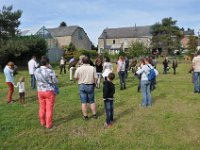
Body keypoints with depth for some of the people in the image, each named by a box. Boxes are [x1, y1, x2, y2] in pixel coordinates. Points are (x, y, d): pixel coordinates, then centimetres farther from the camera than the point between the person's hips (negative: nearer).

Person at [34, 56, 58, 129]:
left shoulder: (36, 71, -4)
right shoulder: (50, 71, -19)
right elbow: (55, 81, -11)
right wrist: (54, 76, 6)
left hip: (40, 91, 5)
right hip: (49, 91, -5)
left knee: (42, 108, 18)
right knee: (49, 109, 6)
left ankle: (42, 122, 34)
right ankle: (48, 124, 16)